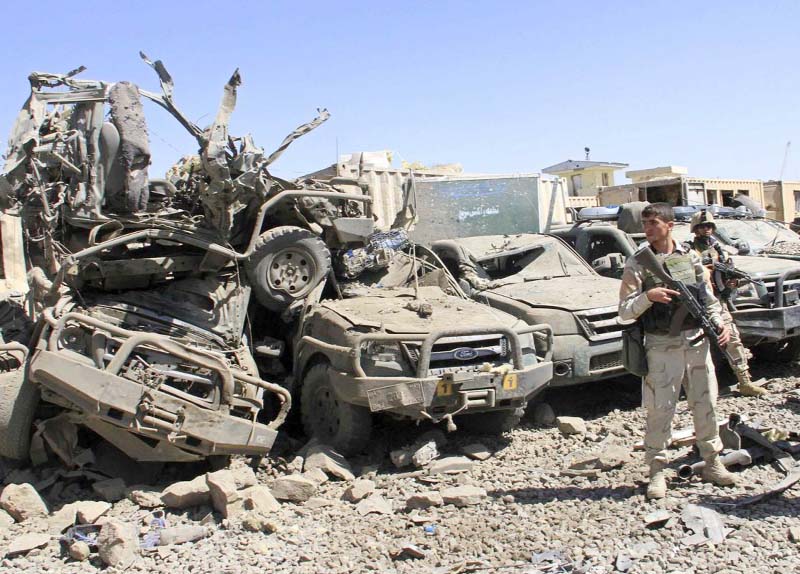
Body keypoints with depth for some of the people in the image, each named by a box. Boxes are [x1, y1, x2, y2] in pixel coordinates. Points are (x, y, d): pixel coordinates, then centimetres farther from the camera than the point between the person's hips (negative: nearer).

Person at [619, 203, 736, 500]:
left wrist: (720, 323, -1)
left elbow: (708, 298, 15)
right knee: (660, 409, -1)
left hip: (697, 342, 4)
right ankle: (657, 471, 11)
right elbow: (624, 311, -7)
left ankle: (712, 462, 27)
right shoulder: (637, 264, -4)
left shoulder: (690, 257, 7)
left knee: (706, 404, 11)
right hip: (662, 347, -3)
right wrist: (648, 296, -24)